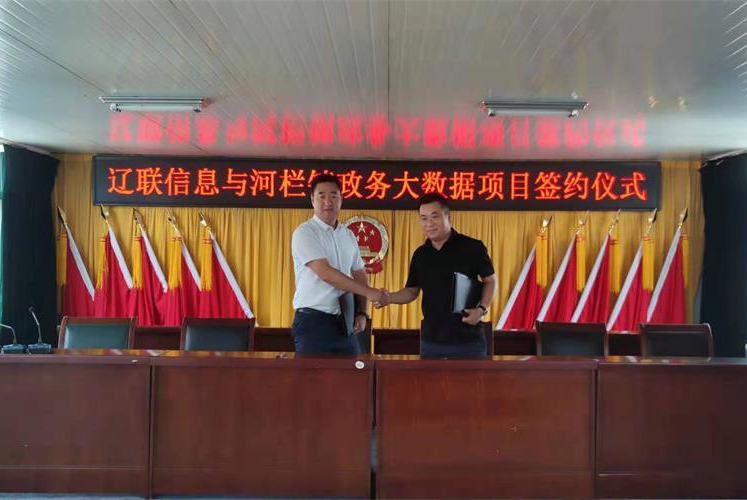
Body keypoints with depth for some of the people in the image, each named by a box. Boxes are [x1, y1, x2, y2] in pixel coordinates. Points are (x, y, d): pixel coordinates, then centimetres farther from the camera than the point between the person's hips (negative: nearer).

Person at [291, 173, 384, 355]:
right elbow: (325, 273, -20)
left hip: (344, 321, 6)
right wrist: (368, 292, -18)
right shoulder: (305, 232, -9)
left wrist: (362, 312, 4)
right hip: (313, 321, -6)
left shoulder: (348, 235, 12)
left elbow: (359, 275, 17)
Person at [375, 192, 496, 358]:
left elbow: (490, 281, 2)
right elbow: (412, 291, 14)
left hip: (468, 339, -4)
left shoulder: (472, 247, -7)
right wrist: (390, 298, -5)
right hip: (431, 340, 4)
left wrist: (482, 309, -13)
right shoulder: (420, 254, 6)